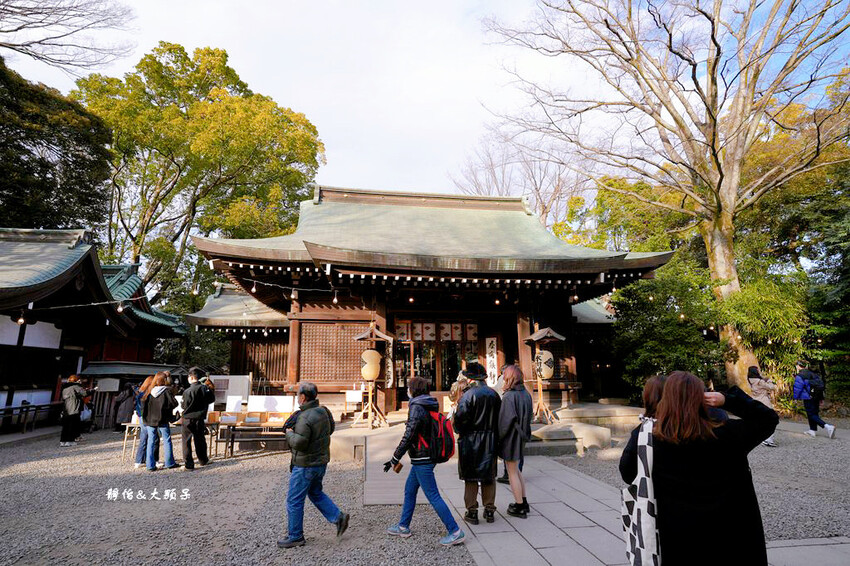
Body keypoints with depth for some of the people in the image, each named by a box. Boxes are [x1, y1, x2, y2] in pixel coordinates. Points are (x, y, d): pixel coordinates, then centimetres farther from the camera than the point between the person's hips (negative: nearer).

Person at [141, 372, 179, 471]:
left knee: (151, 442, 9)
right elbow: (174, 404, -15)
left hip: (149, 421, 4)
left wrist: (145, 418, 12)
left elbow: (143, 404, 2)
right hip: (162, 420, -3)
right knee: (167, 441, 7)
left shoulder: (149, 392, 1)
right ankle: (169, 463, 14)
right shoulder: (166, 391, -11)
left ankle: (150, 465, 8)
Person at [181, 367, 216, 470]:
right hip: (200, 420, 4)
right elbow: (212, 399, 8)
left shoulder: (187, 391, -17)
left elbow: (184, 406, -9)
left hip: (188, 420, -4)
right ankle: (203, 460, 30)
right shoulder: (205, 388, -5)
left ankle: (188, 464, 5)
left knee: (186, 442, 6)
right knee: (200, 440, 18)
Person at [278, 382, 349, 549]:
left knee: (294, 500, 7)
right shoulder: (322, 411, 2)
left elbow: (299, 443, -29)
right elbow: (330, 430, 14)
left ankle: (295, 537, 20)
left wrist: (289, 433, -9)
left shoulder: (305, 418, -25)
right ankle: (338, 517, 19)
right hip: (321, 461, 9)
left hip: (306, 465, -9)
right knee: (315, 493, 24)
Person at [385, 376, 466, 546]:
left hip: (422, 460, -10)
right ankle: (403, 527, 32)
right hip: (428, 457, 10)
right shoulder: (430, 406, 8)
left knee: (433, 496, -3)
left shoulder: (416, 408, -19)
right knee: (409, 490, 20)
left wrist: (394, 459, -15)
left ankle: (455, 532, 3)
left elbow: (408, 437, -22)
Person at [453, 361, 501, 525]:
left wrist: (459, 431, 0)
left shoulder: (469, 395, -15)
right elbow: (500, 419, 8)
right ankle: (489, 511, 21)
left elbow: (461, 418, -20)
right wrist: (495, 438, 15)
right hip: (490, 441, 5)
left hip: (471, 440, -5)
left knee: (471, 477, 6)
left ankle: (472, 512, 12)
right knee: (489, 476, 14)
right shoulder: (494, 395, 4)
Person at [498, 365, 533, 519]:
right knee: (516, 470, 22)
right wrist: (523, 432, 14)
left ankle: (519, 507, 15)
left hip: (511, 437, -8)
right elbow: (530, 415, 7)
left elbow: (506, 420, -22)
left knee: (512, 472, 6)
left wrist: (499, 437, -10)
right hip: (522, 437, 8)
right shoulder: (526, 394, 2)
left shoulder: (509, 396, -22)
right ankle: (524, 503, 30)